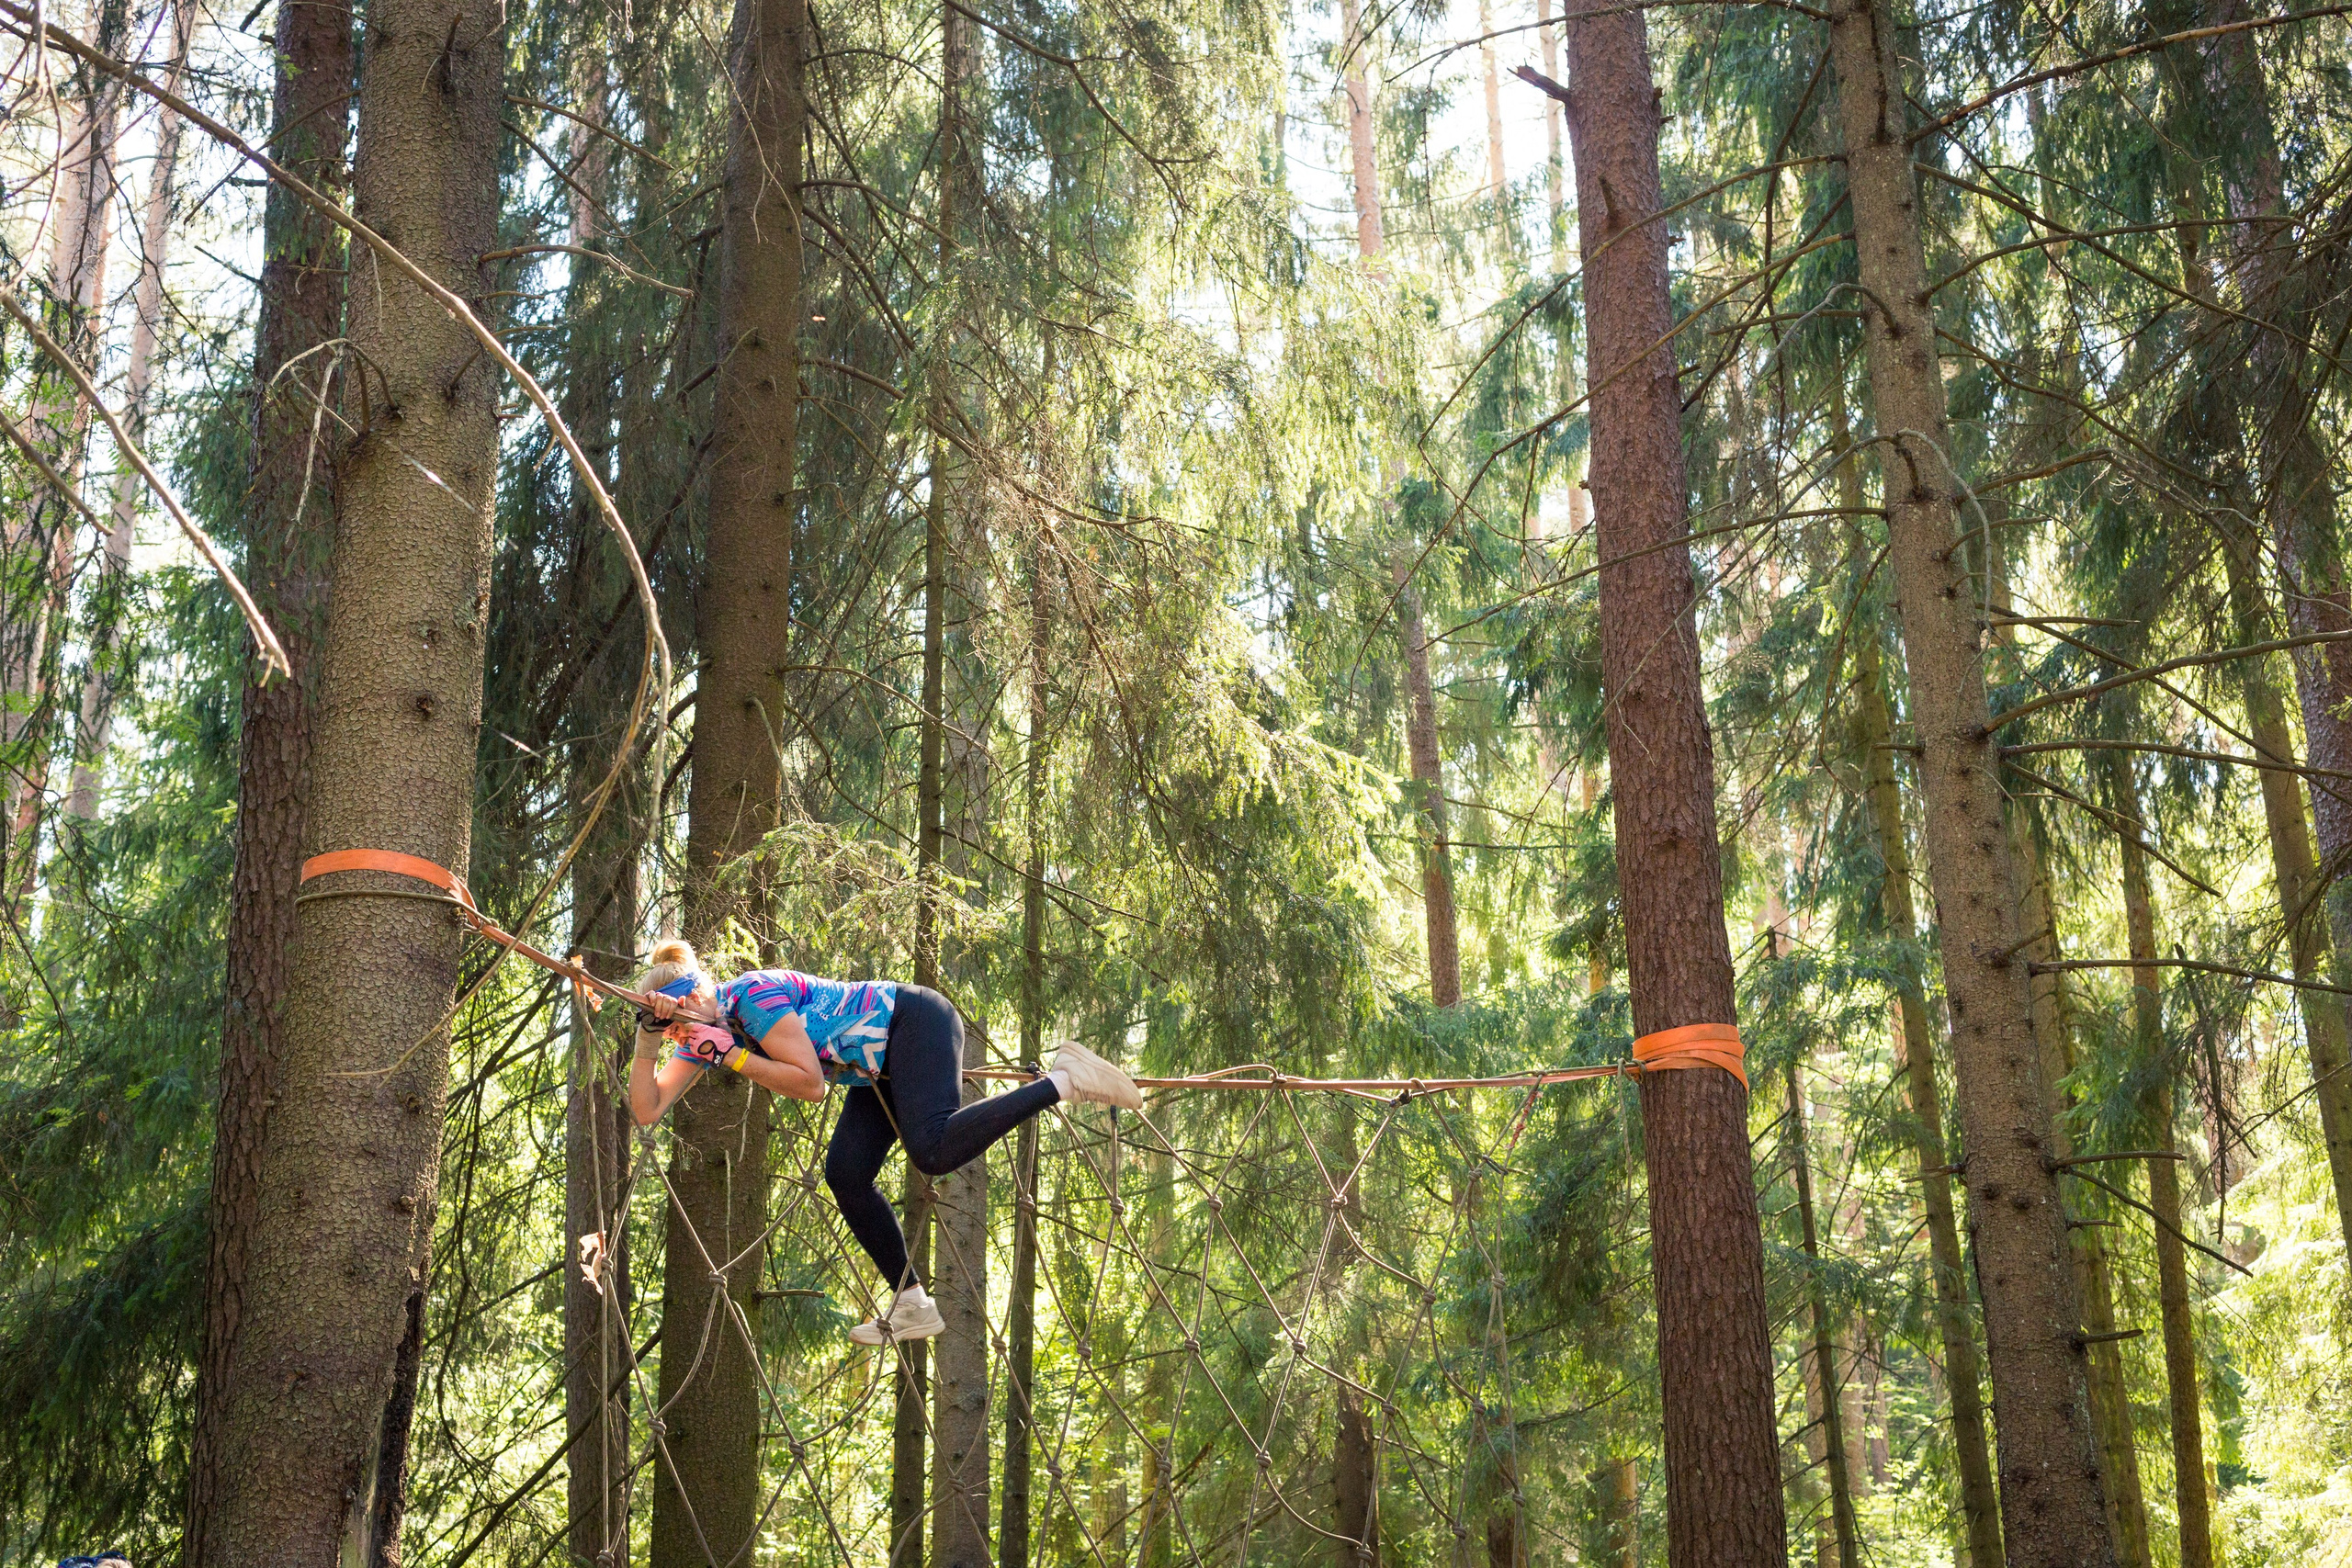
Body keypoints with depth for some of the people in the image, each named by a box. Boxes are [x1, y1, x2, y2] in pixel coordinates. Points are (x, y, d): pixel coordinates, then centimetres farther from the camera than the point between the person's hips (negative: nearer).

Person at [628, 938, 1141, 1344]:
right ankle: (912, 1307, 7)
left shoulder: (753, 995, -22)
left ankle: (1063, 1080, -22)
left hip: (915, 1022, -9)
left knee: (933, 1149, -32)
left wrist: (732, 1057, -24)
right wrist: (646, 1047, -15)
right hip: (882, 1068, 10)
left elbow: (810, 1083, -24)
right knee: (845, 1177, -1)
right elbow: (648, 1111, 1)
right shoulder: (703, 1031, 4)